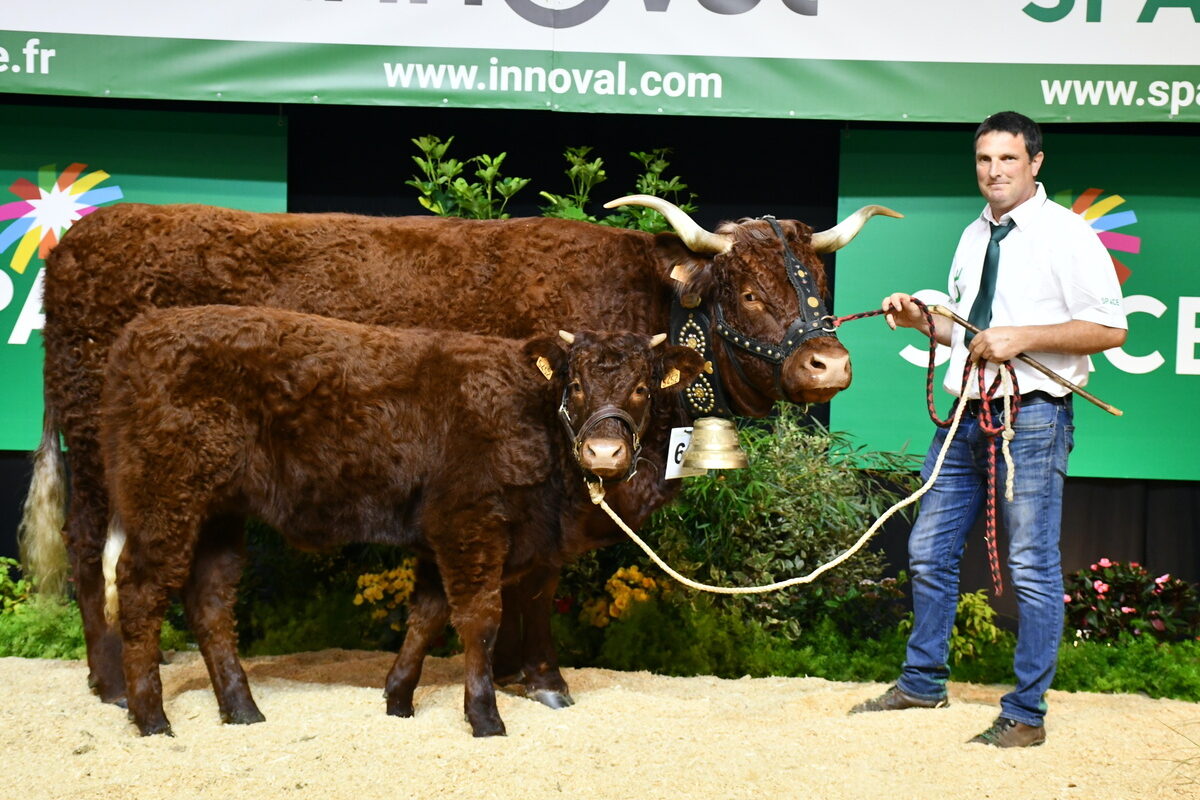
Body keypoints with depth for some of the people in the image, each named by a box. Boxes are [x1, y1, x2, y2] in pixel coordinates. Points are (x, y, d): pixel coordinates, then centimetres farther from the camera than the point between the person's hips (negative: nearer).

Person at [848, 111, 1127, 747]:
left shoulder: (1066, 234, -7)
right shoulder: (974, 236, 15)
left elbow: (1110, 329, -12)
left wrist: (1021, 337, -18)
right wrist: (921, 319, 6)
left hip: (1031, 417, -7)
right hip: (965, 414, 7)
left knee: (1032, 568, -2)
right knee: (930, 552, 12)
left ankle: (1026, 715, 5)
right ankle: (922, 683, 28)